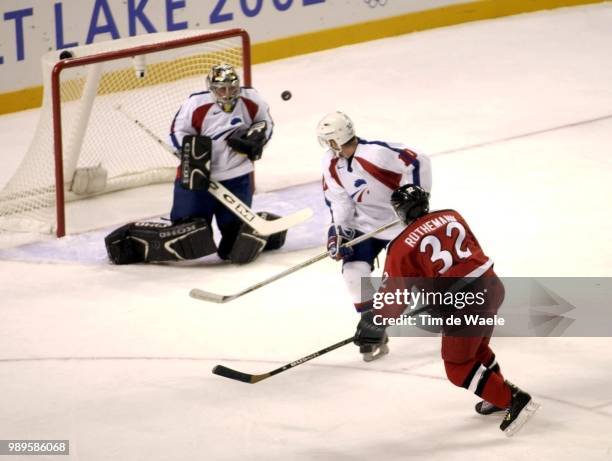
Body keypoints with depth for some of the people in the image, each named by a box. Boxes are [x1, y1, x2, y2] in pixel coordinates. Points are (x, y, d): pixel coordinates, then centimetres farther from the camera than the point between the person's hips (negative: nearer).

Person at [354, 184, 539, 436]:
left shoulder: (403, 246, -4)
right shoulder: (451, 216, 11)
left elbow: (393, 292, -2)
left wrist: (373, 325, 11)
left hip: (463, 304, -7)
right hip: (491, 284, 7)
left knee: (458, 368, 7)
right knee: (476, 348, 30)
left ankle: (515, 400, 0)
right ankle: (501, 393, 40)